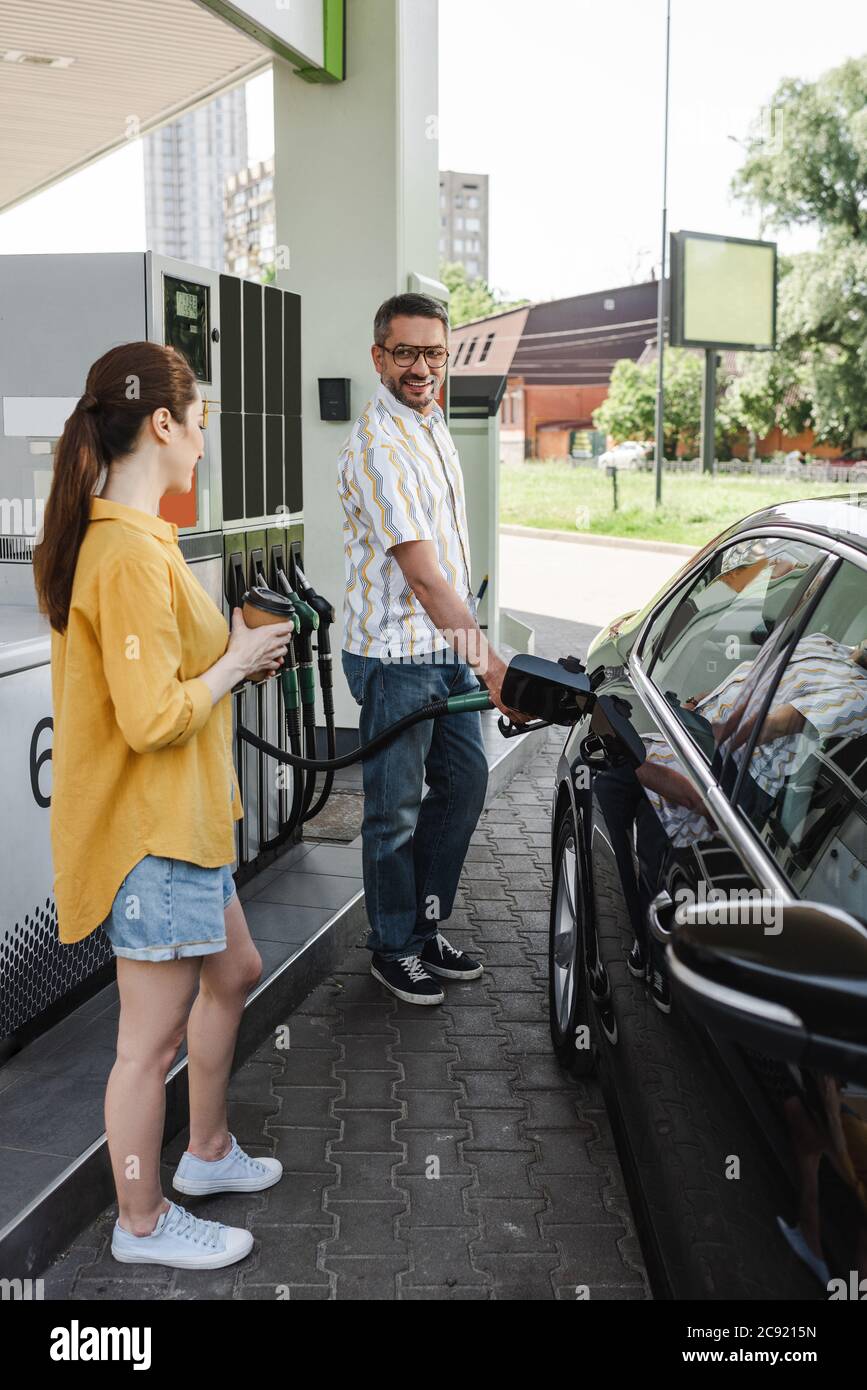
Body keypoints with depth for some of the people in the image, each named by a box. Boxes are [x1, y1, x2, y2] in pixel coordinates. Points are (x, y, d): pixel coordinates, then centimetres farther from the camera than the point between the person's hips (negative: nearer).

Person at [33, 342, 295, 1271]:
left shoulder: (108, 537, 8)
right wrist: (236, 662, -13)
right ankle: (143, 1225, 25)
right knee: (153, 1037, 6)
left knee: (232, 973, 25)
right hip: (149, 832, -11)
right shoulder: (132, 553, -24)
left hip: (178, 818, 11)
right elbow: (154, 719, -27)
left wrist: (230, 649, 6)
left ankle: (207, 1152, 43)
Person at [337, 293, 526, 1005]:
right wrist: (487, 660, -29)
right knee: (396, 809, 2)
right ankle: (395, 948, 20)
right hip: (396, 655, -9)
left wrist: (472, 643, 20)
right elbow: (420, 573, -26)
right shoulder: (378, 446, -20)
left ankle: (427, 926, 30)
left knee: (465, 780, 15)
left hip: (449, 646, 9)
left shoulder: (432, 424, 10)